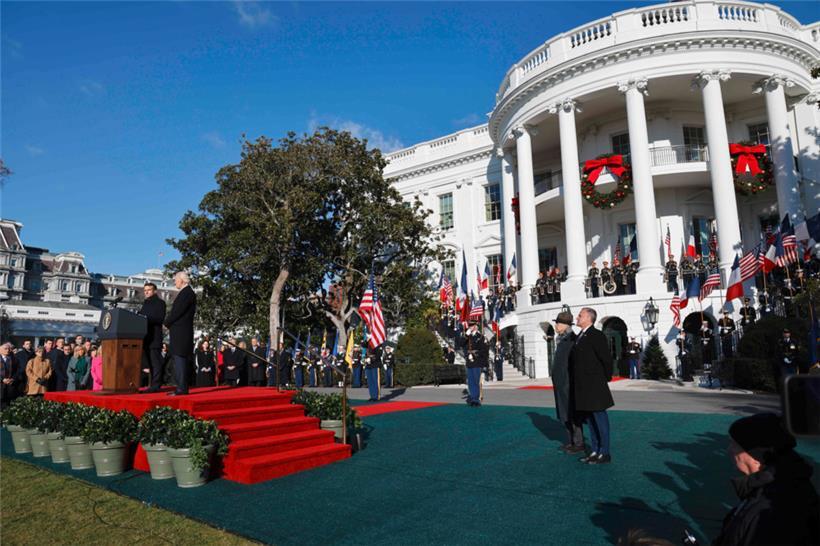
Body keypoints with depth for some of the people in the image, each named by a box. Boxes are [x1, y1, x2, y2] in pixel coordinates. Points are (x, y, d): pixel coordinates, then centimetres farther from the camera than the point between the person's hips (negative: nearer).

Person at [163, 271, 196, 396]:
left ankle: (182, 388, -9)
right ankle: (182, 387, 15)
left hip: (181, 332, -10)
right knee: (179, 359, 11)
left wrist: (167, 322, -4)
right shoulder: (185, 292, 19)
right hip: (179, 332, 10)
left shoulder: (187, 293, -12)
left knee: (180, 359, -10)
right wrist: (169, 321, 7)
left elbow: (178, 311, -17)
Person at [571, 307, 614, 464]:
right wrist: (576, 383, 14)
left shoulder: (597, 336, -12)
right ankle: (595, 451, 23)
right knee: (589, 420, 14)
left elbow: (607, 359, -13)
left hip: (595, 387, -9)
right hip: (582, 387, 9)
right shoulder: (578, 337, 14)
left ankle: (604, 453, 9)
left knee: (600, 419, 0)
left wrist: (605, 379, -4)